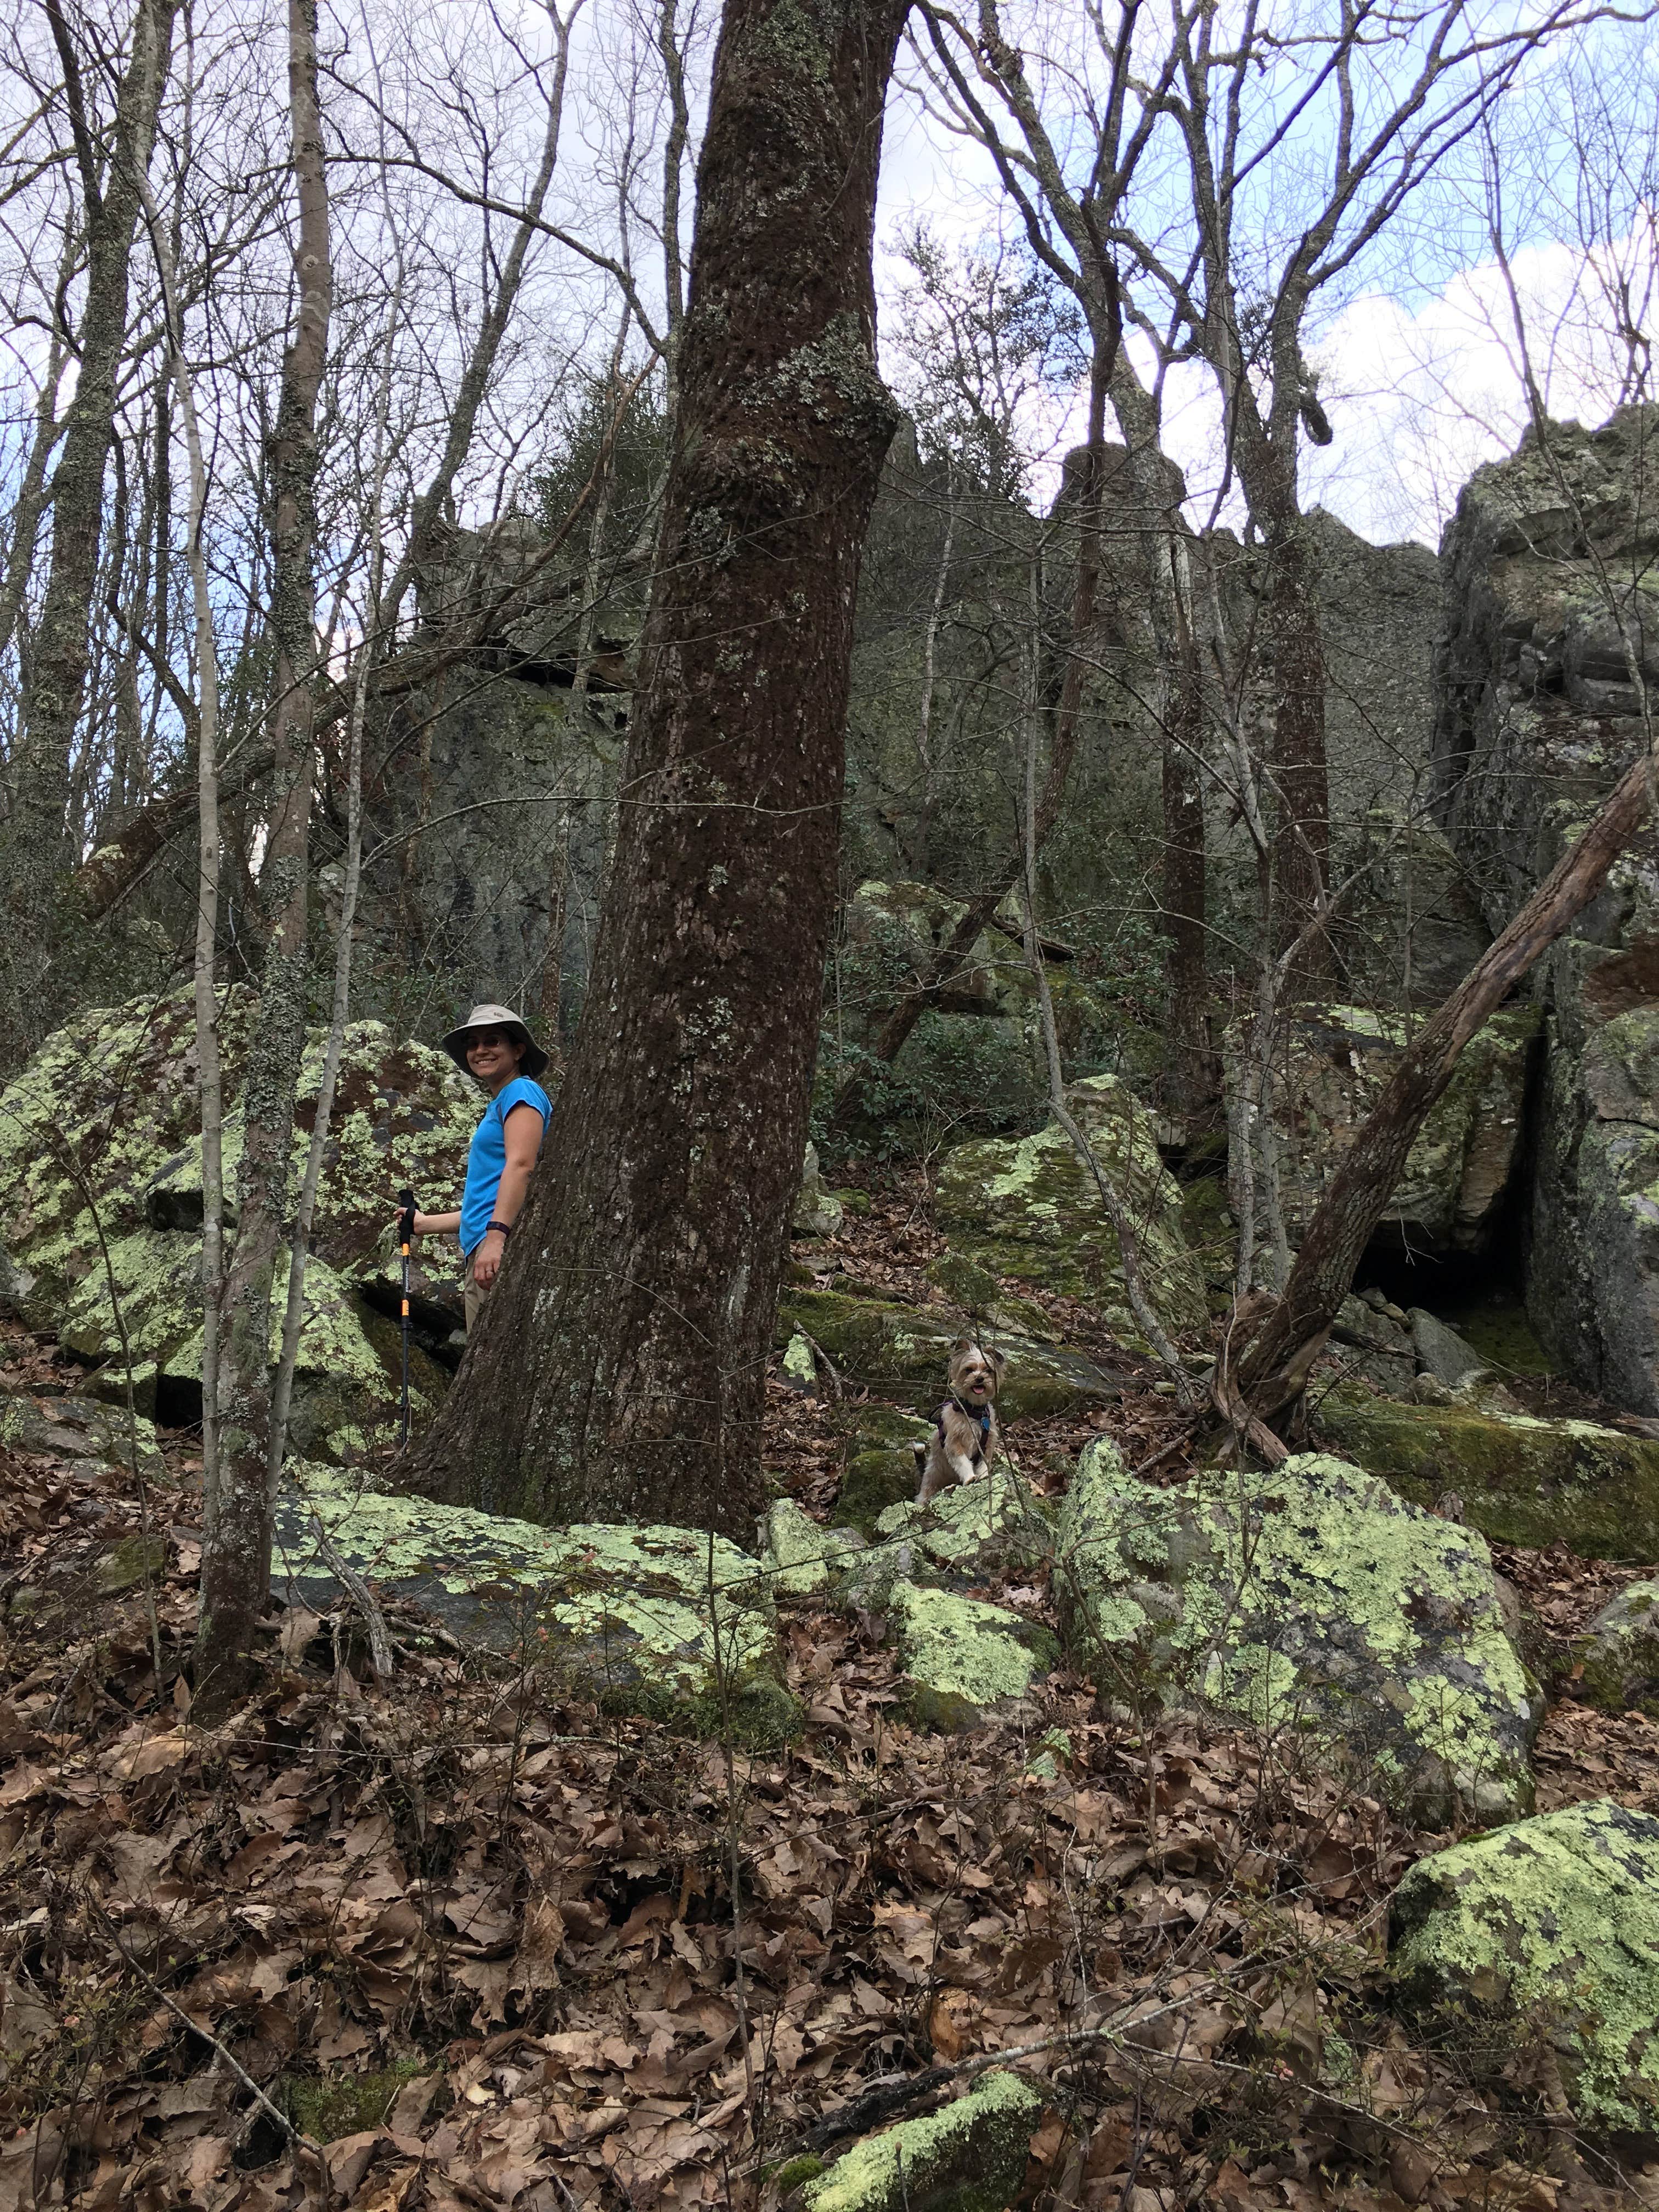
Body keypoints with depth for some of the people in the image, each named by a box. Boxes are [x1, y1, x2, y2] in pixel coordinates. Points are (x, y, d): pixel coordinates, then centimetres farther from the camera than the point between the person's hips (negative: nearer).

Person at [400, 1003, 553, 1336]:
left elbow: (521, 1165, -15)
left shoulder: (521, 1091, 1)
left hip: (506, 1246, -10)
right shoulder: (496, 1108, 30)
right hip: (478, 1257, 10)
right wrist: (426, 1224, 41)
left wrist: (496, 1236, -25)